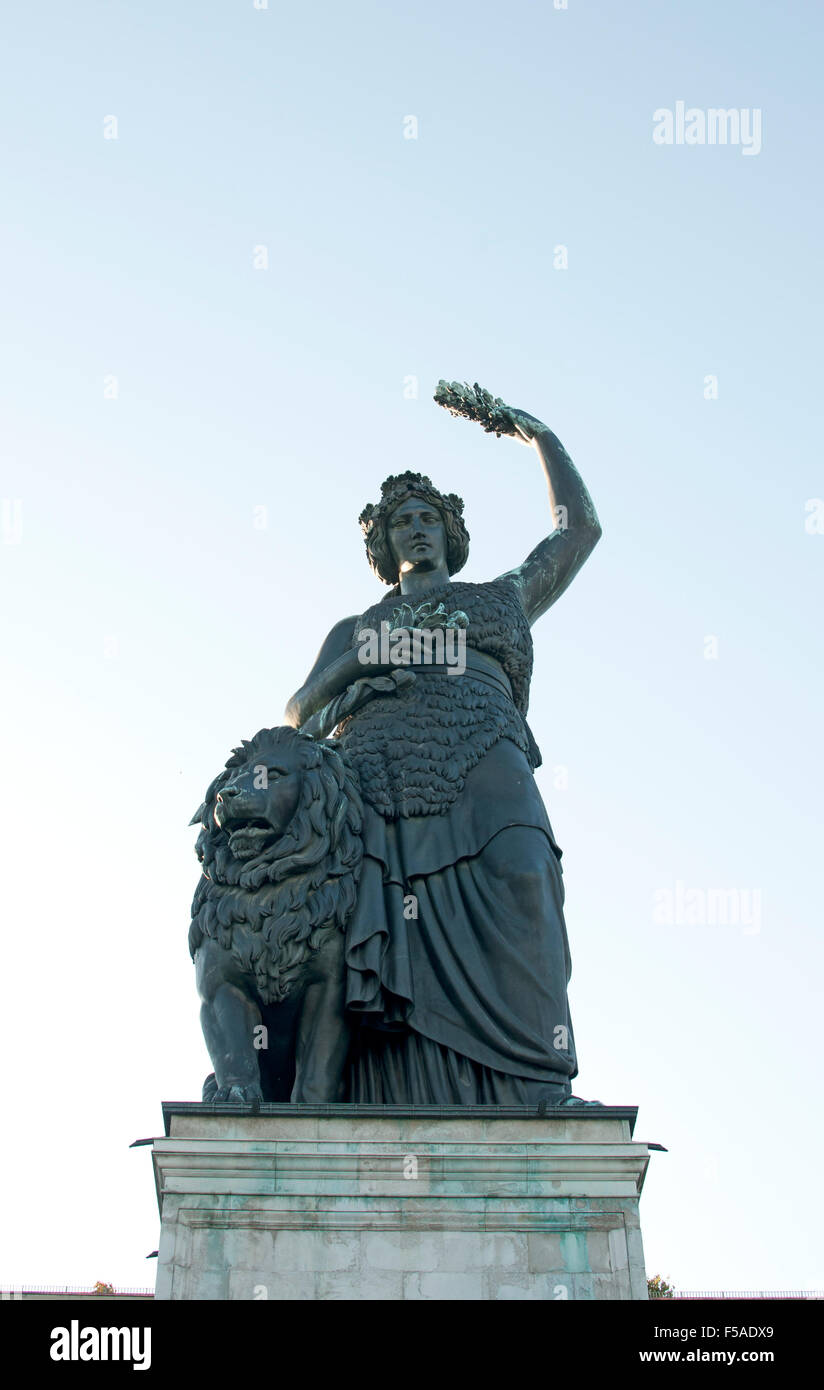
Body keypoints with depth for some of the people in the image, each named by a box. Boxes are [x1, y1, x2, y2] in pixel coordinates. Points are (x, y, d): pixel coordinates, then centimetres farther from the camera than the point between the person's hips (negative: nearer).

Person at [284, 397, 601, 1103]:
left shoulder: (500, 599, 36)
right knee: (401, 960, -22)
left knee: (517, 878, -31)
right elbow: (300, 714, 22)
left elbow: (580, 528, 32)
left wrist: (540, 436, 39)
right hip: (377, 775, 1)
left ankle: (543, 1089, -39)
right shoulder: (356, 628, 36)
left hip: (483, 771, -1)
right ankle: (409, 1119, -33)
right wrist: (357, 664, 3)